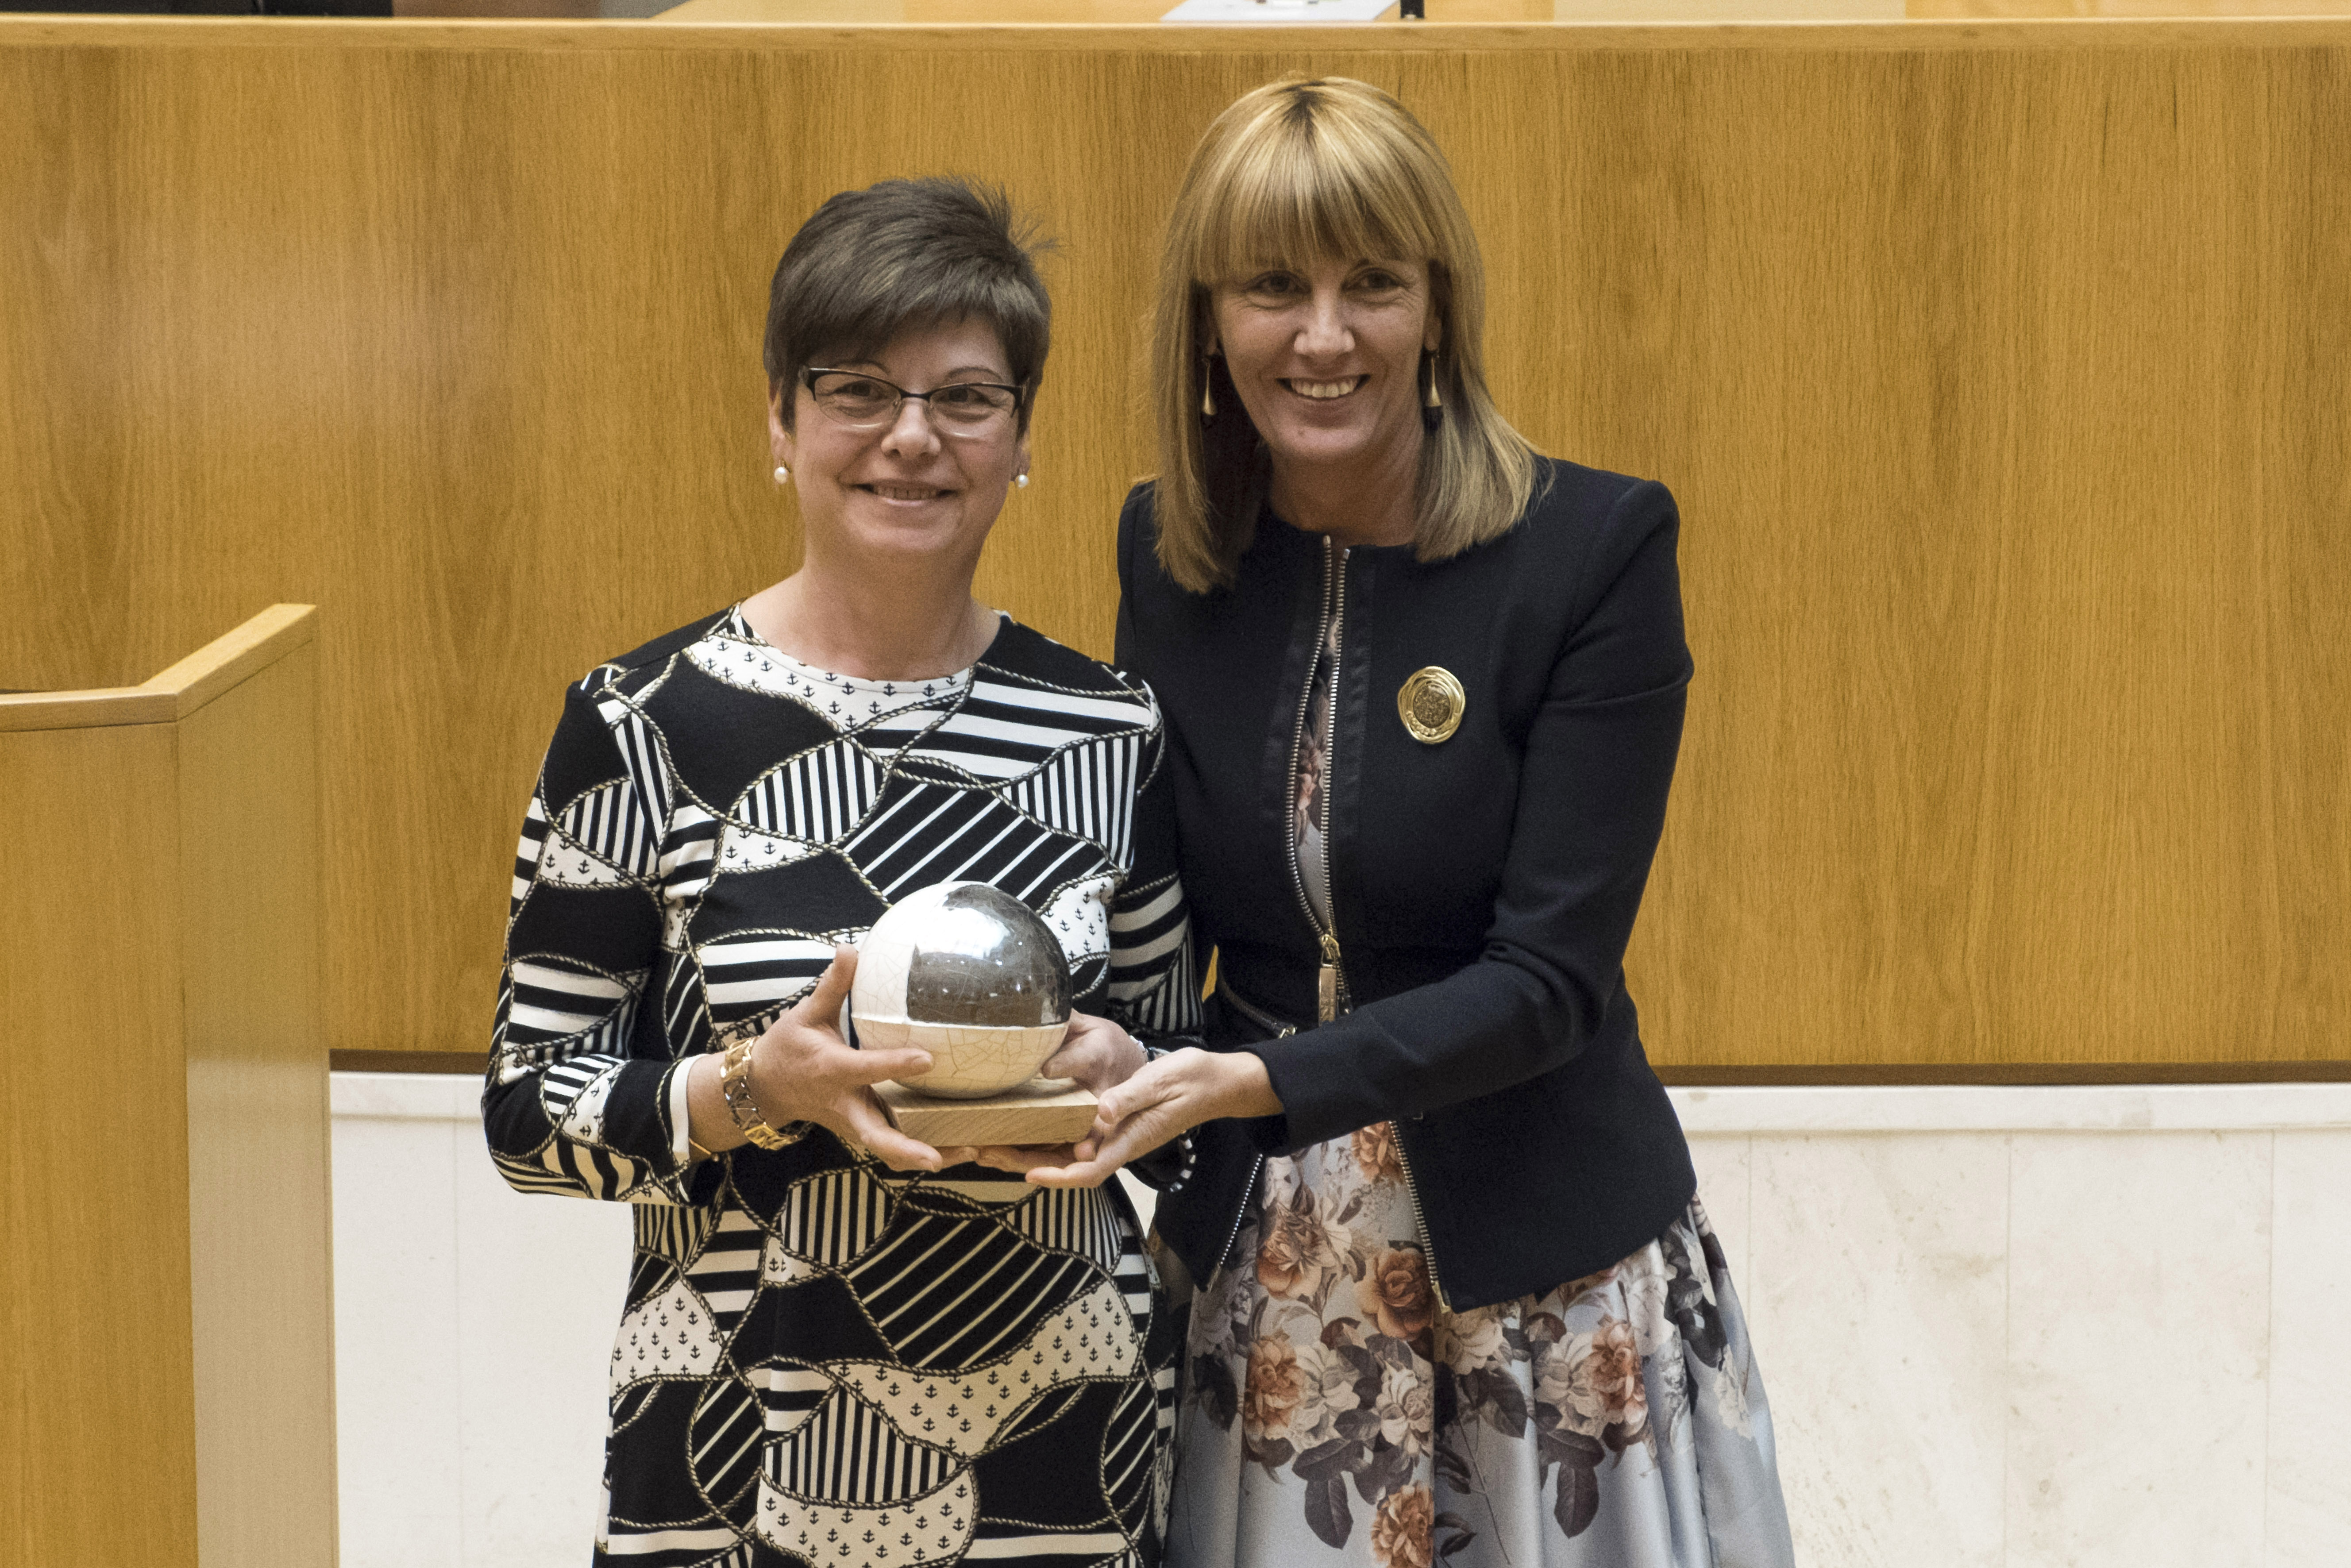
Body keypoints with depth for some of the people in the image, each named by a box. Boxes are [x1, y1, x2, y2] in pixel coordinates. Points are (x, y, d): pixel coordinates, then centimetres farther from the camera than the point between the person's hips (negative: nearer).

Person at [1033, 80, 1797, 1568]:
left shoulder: (1595, 547, -12)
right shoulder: (1170, 551, 1)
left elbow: (1549, 974, -16)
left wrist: (1259, 1080, -27)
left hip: (1545, 1268, -3)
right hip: (1258, 1267, 3)